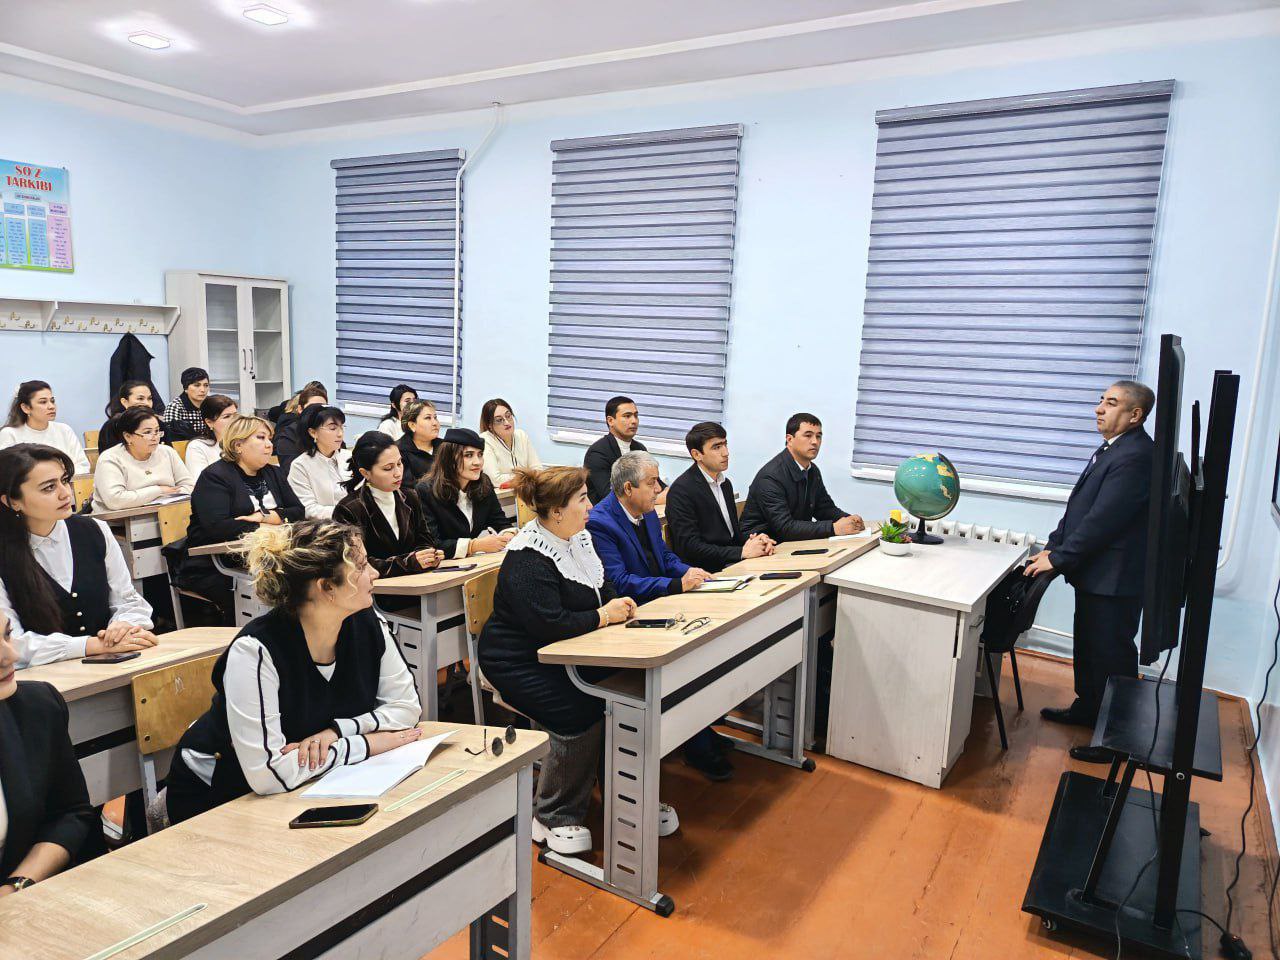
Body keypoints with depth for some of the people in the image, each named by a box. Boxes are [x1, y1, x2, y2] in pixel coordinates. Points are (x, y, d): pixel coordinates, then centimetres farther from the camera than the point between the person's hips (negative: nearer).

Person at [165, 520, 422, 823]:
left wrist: (335, 730, -21)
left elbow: (407, 705, -5)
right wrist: (367, 744, -24)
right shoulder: (255, 650, -28)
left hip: (306, 789, 5)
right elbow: (267, 774, -32)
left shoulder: (368, 623, -11)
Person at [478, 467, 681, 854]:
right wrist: (603, 616, -18)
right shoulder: (528, 560, -23)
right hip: (520, 663, -8)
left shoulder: (578, 537, 6)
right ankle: (553, 818, -3)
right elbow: (550, 624, -30)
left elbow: (602, 589, 17)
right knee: (581, 717, -26)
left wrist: (619, 605, -6)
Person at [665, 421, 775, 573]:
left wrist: (756, 541, -3)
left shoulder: (725, 484, 15)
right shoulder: (681, 490, -12)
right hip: (705, 570, -8)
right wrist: (742, 552, -20)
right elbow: (690, 547, -17)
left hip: (730, 563, 8)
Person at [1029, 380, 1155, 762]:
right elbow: (1079, 506, 15)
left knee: (1112, 656, 2)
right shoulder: (1112, 449, 12)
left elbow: (1101, 520, -24)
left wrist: (1058, 559, -18)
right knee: (1088, 647, 23)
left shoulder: (1135, 457, -22)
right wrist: (1053, 546, 7)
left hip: (1115, 579, -10)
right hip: (1095, 574, 10)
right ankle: (1087, 709, 40)